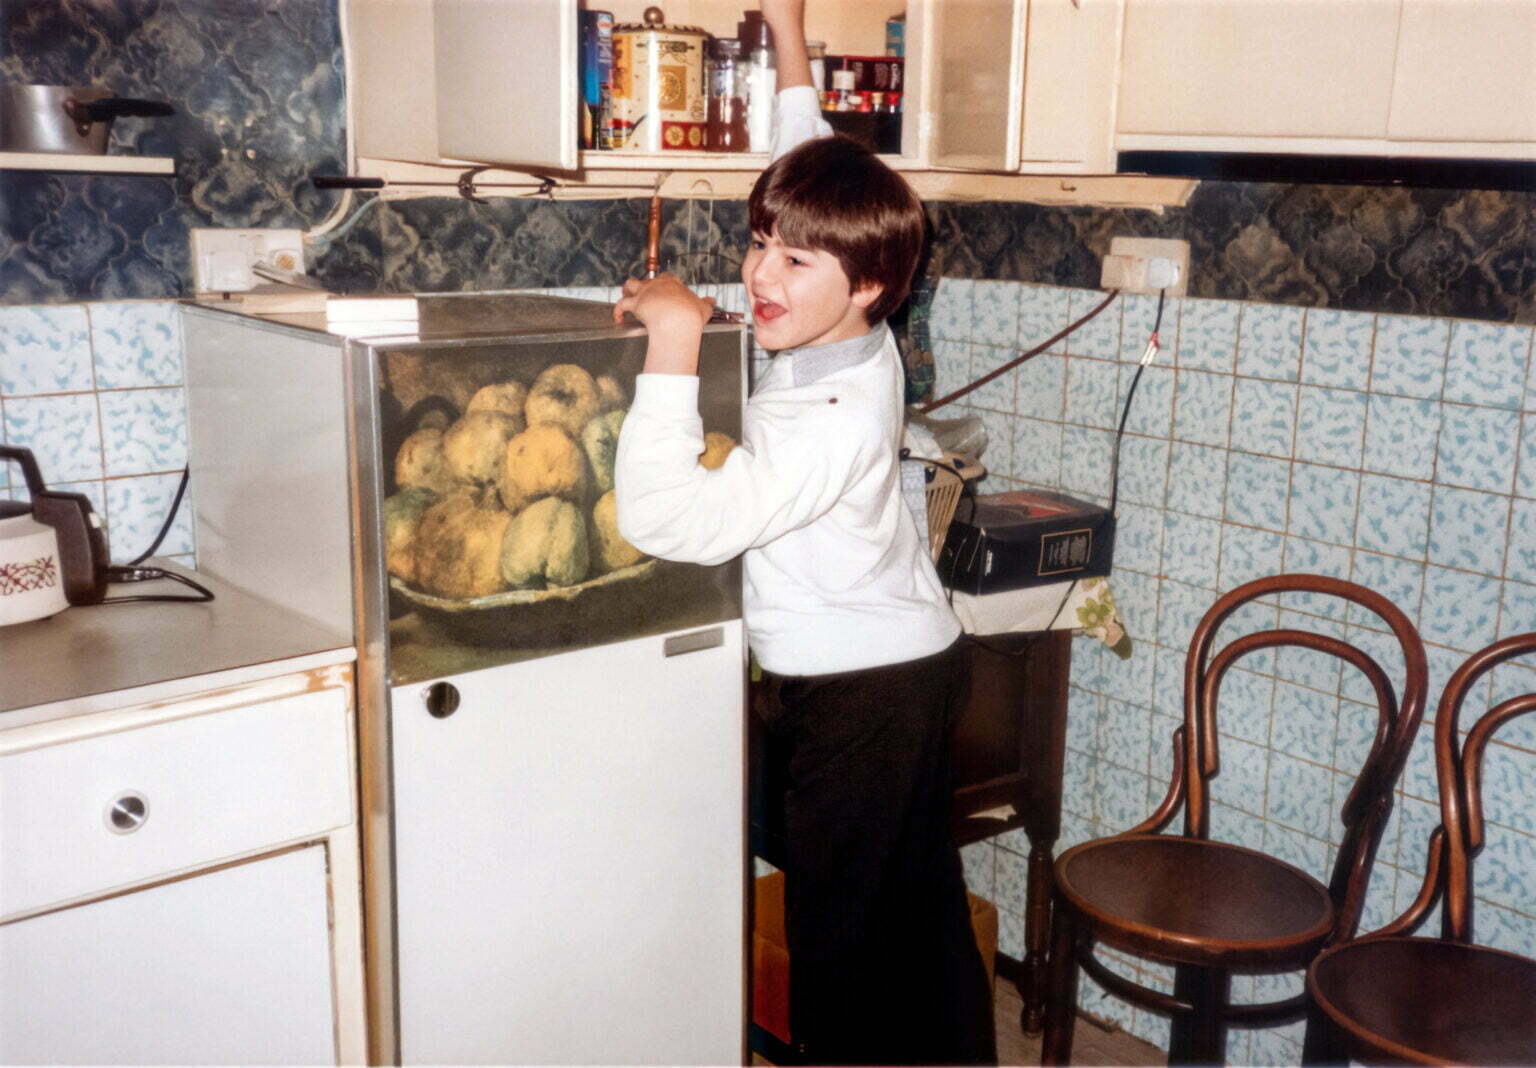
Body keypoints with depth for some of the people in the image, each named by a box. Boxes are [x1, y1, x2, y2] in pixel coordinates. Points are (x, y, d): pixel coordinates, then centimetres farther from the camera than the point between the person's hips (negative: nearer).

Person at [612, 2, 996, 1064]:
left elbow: (671, 517, -35)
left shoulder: (831, 424, -29)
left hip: (861, 688, -10)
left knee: (837, 933, 4)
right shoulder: (855, 337, -3)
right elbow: (819, 176, 14)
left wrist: (674, 347, -33)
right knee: (919, 906, 23)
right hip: (905, 662, 10)